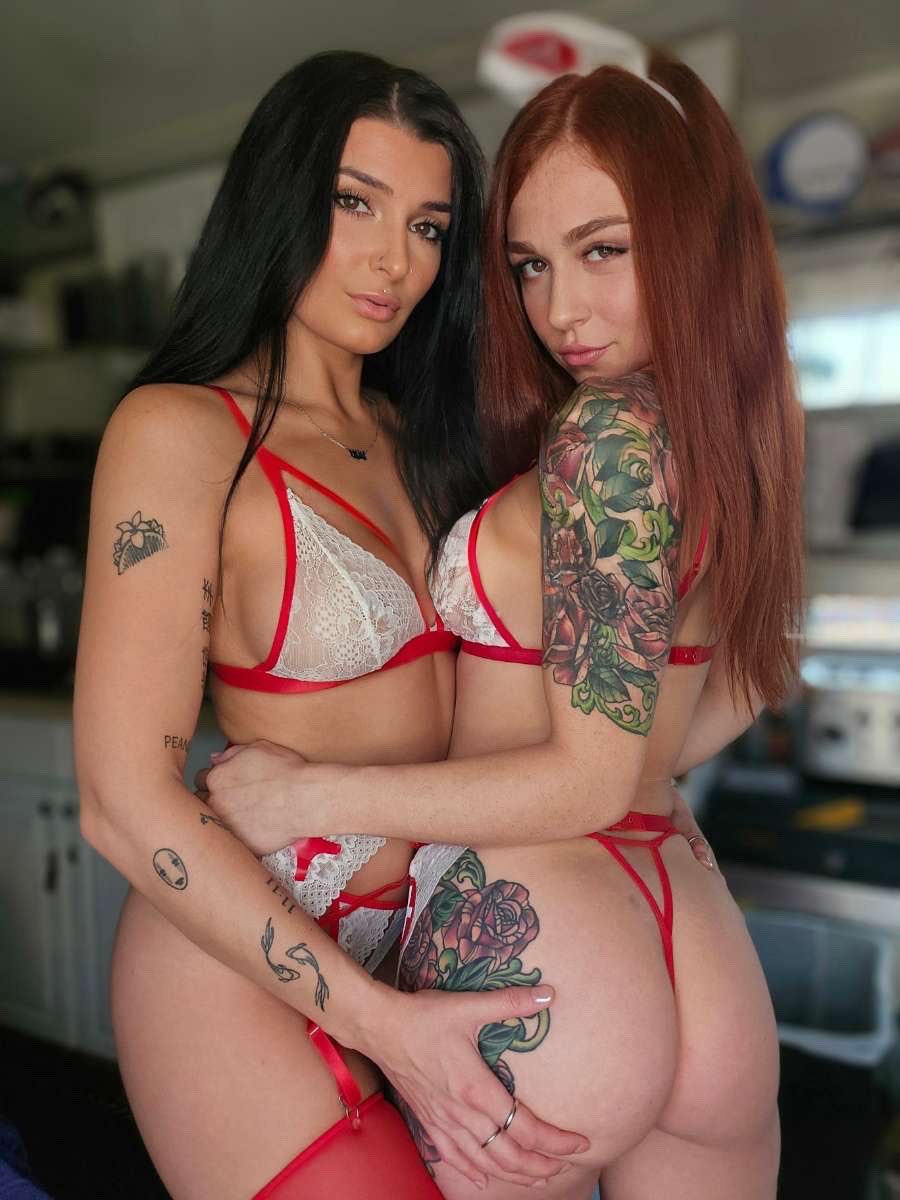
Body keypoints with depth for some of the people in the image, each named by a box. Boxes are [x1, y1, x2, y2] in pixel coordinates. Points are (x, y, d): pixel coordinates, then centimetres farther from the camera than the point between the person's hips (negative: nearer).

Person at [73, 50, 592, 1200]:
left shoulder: (412, 437, 9)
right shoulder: (181, 429, -13)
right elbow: (126, 802, -18)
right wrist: (380, 1021, -18)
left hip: (416, 953, 7)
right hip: (246, 974, -6)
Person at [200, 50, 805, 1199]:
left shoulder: (607, 430, -19)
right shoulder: (739, 429, 6)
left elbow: (591, 779, -20)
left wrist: (313, 794, -15)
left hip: (524, 947, -7)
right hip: (700, 956, 7)